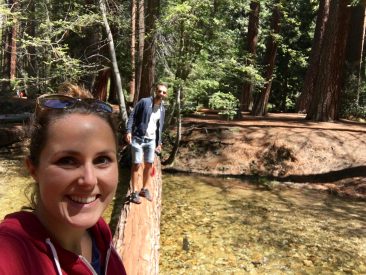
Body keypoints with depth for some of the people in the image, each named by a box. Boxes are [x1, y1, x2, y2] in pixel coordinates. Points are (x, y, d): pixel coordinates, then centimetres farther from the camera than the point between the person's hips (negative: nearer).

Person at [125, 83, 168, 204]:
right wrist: (129, 131, -20)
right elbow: (132, 116, -9)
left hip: (151, 140, 6)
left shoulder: (162, 109, 9)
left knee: (149, 165, 11)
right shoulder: (144, 102, -9)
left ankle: (145, 189, 26)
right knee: (137, 164, -1)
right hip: (138, 138, -6)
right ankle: (134, 192, 8)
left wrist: (159, 142, 15)